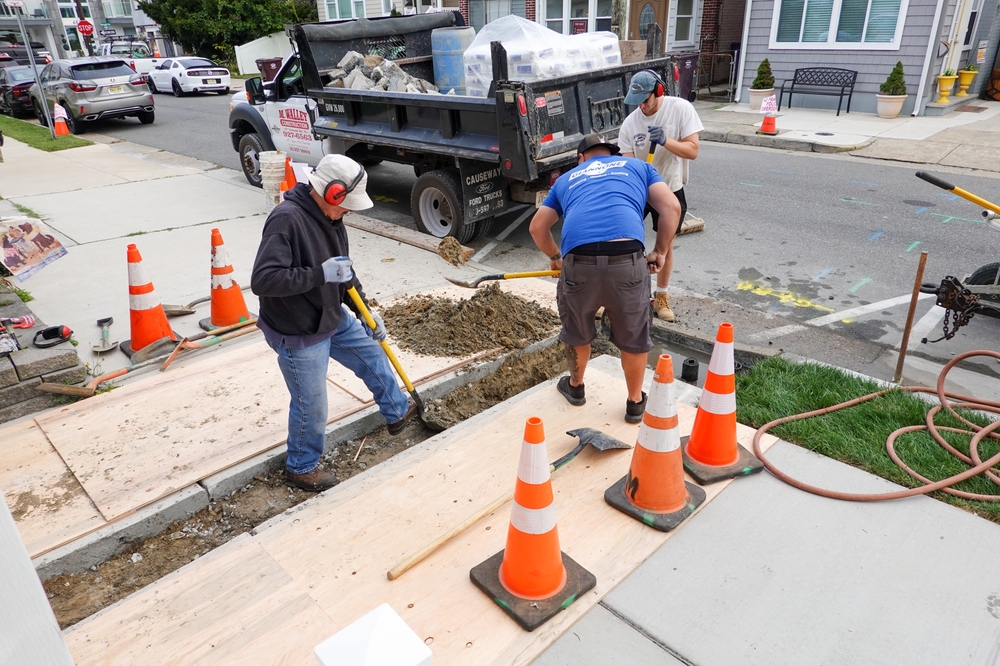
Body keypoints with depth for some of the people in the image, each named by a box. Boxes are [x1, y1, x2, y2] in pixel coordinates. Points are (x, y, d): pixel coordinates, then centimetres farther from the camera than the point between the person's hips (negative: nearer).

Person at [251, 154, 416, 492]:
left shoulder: (330, 217, 1)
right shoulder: (286, 219, -27)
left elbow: (345, 273, 12)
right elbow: (263, 280, -33)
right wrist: (321, 274, -34)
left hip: (334, 319, 9)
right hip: (299, 336, -9)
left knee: (373, 355, 23)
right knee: (311, 407, 6)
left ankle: (398, 412, 48)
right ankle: (301, 467, 32)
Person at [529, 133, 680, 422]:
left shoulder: (567, 178, 31)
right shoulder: (637, 166, 28)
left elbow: (537, 227, 27)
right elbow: (672, 208, 14)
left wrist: (555, 256, 43)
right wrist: (660, 252, 24)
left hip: (578, 262, 1)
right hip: (627, 260, -1)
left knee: (577, 331, 27)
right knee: (634, 336, 20)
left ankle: (575, 386, 49)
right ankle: (635, 402, 36)